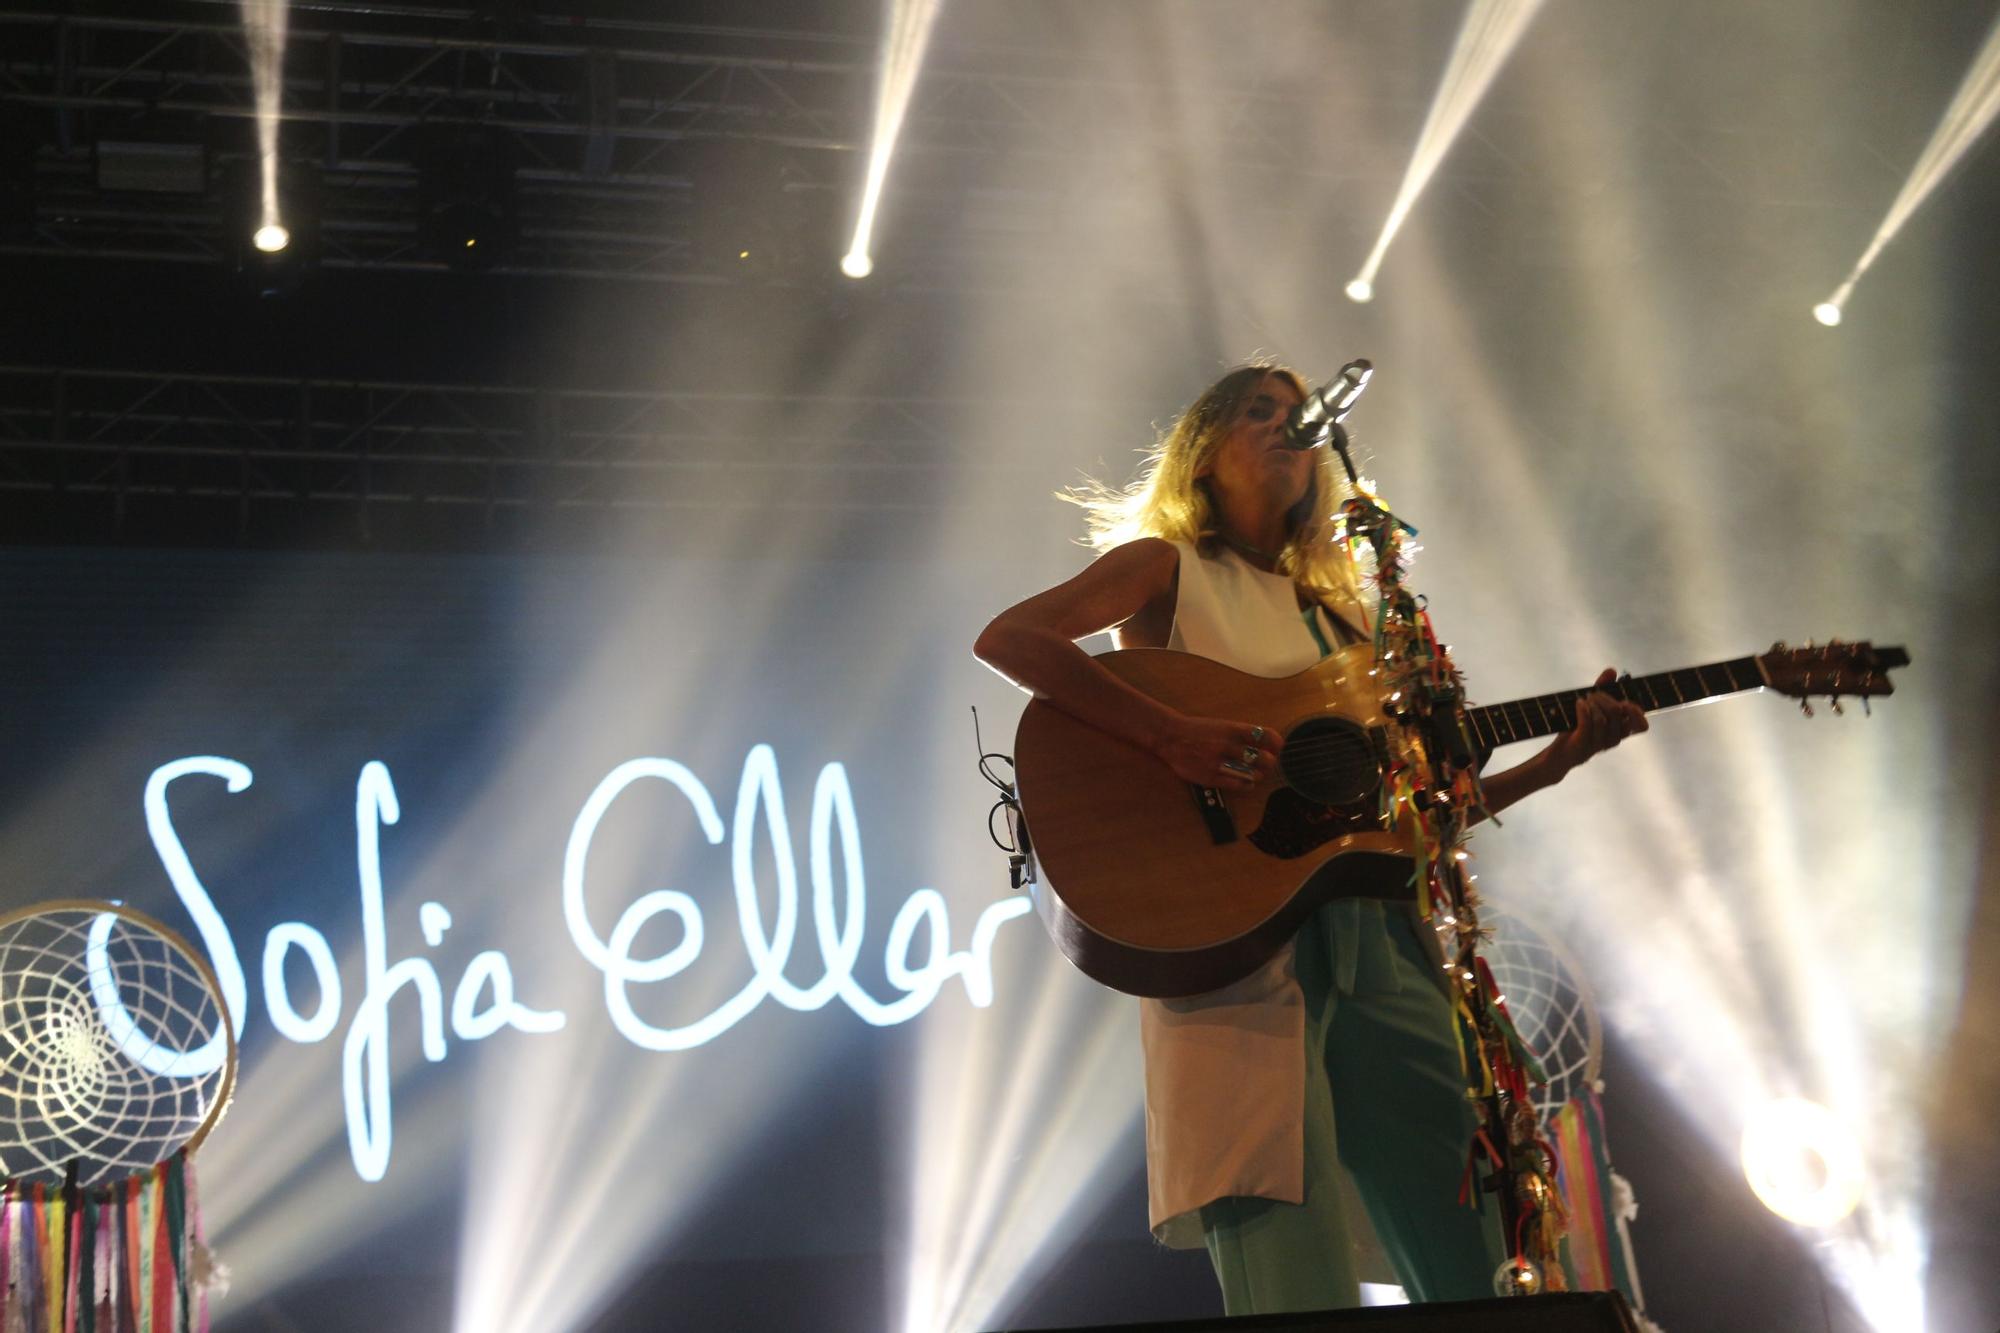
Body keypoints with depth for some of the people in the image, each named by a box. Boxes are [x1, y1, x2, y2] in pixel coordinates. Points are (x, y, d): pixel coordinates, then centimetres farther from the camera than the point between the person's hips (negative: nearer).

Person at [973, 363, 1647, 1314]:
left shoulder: (1335, 611, 27)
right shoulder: (1168, 566, 10)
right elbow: (1005, 638, -8)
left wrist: (1559, 758, 12)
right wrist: (1171, 736, -18)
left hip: (1372, 937, 6)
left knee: (1478, 1280, -1)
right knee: (1302, 1293, -18)